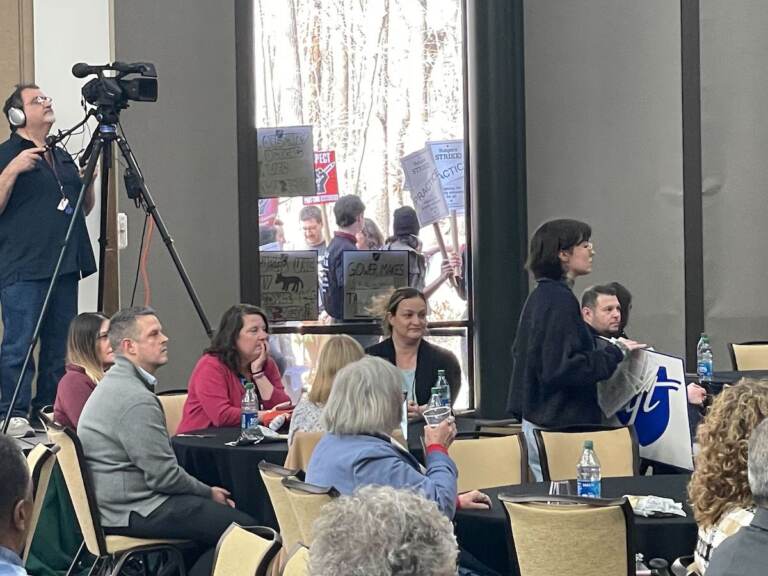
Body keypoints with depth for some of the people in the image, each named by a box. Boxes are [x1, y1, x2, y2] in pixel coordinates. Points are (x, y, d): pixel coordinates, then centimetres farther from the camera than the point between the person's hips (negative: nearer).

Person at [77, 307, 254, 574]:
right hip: (131, 511, -11)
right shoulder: (135, 399, -21)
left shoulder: (115, 382, 14)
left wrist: (206, 491, 14)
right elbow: (164, 475, -19)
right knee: (242, 527, -13)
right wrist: (208, 492, -3)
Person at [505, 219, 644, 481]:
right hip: (559, 429, -10)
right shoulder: (559, 300, -17)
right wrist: (614, 353, -15)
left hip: (536, 422, 10)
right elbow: (562, 368, -23)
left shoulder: (541, 296, 13)